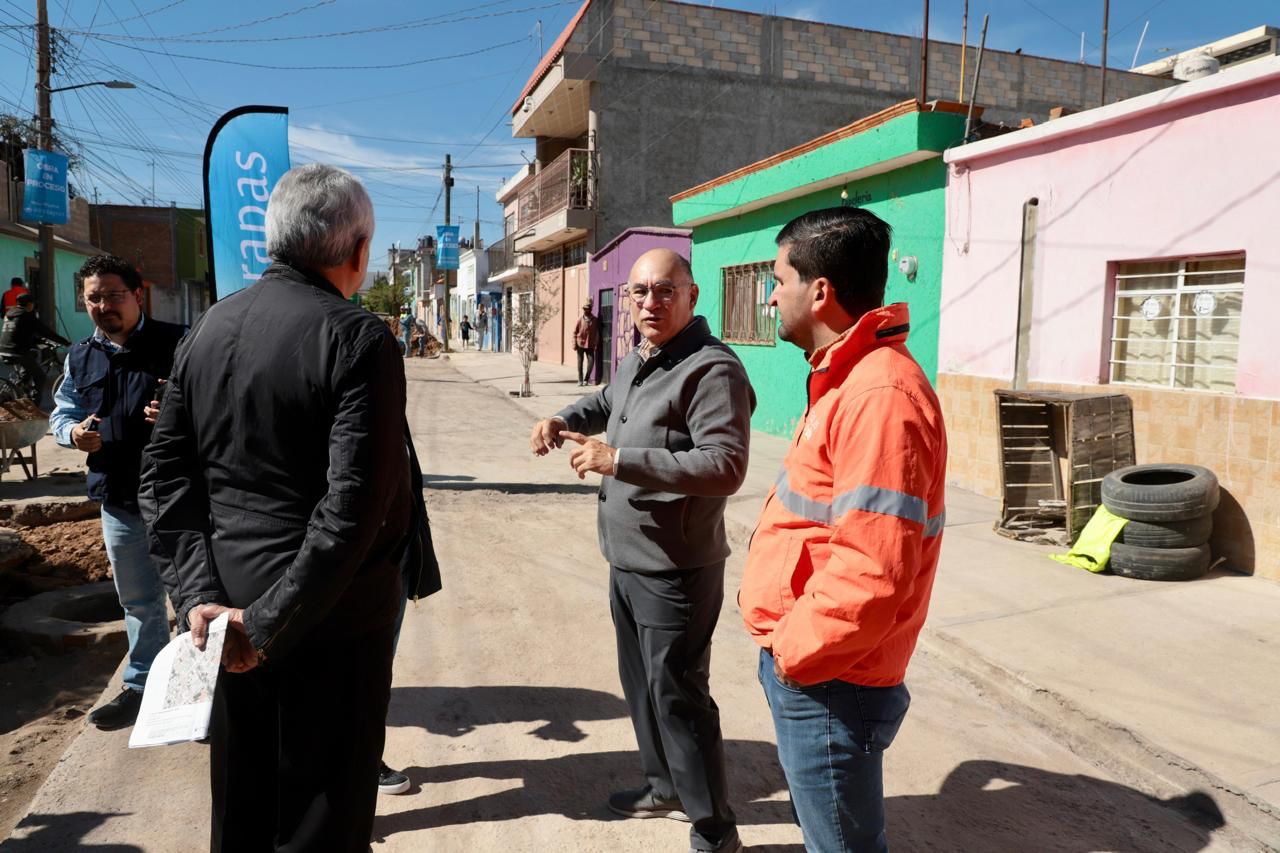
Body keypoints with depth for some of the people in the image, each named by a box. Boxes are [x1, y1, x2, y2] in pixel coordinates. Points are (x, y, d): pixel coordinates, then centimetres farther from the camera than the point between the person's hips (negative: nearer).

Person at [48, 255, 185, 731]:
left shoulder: (178, 344, -7)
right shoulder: (79, 358, 10)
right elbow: (61, 414, 16)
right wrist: (73, 433, -7)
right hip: (118, 499, 6)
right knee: (138, 601, 19)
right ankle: (142, 686, 35)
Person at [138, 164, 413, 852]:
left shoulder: (211, 326, 5)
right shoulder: (360, 339, -16)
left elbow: (164, 474, 2)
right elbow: (355, 503, -24)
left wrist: (198, 594, -4)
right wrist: (271, 621, -18)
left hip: (227, 609, 7)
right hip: (329, 617, -6)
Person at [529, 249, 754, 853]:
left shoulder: (712, 370, -21)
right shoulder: (636, 362, 10)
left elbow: (725, 466, -30)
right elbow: (606, 401, 32)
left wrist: (619, 460, -32)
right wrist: (564, 419, 10)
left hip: (675, 571, -10)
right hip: (626, 561, 10)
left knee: (676, 694, -1)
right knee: (640, 683, 22)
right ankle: (666, 787, 42)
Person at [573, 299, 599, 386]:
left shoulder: (595, 320, -1)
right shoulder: (580, 319, -3)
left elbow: (597, 332, 6)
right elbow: (575, 332, 0)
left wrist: (596, 343, 2)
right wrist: (574, 344, -4)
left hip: (590, 345, 1)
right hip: (580, 344, -1)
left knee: (591, 361, -6)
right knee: (580, 362, 4)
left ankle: (586, 379, 11)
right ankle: (580, 381, 12)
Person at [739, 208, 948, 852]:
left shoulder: (880, 396, -25)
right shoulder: (847, 380, 9)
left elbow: (872, 571, -30)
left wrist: (792, 651, -17)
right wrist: (786, 643, 14)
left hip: (825, 681, -10)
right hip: (799, 660, 10)